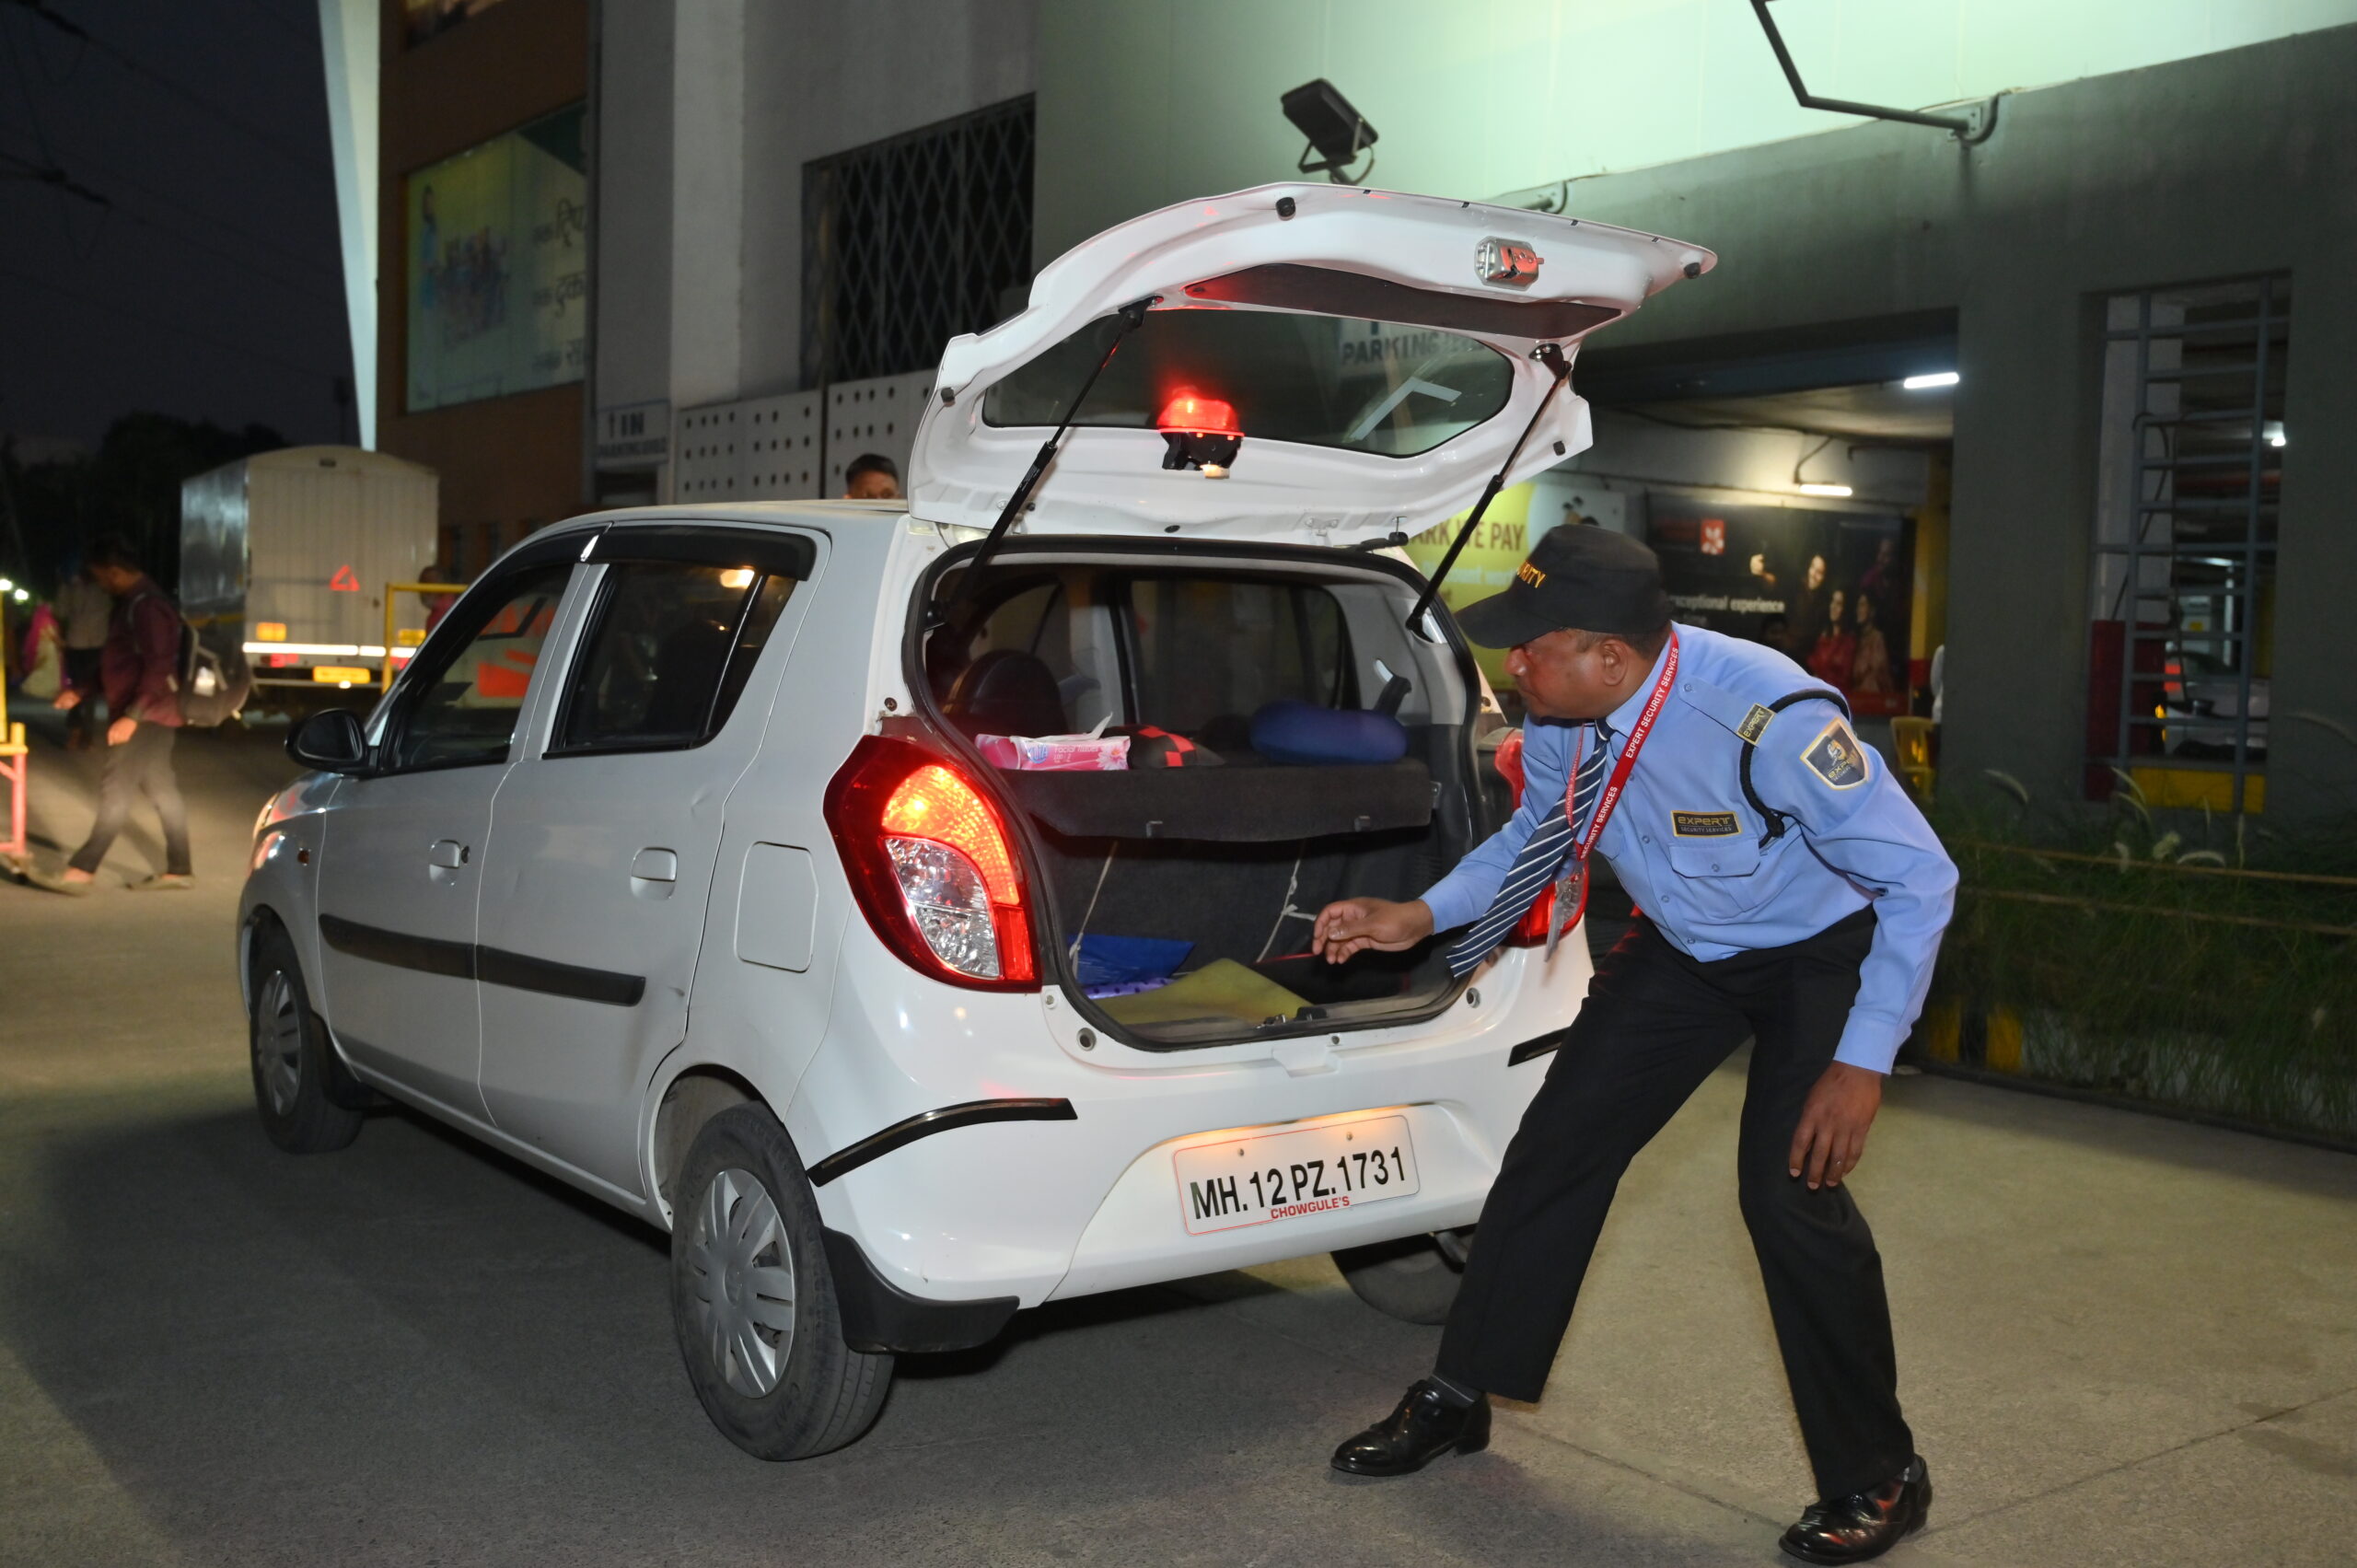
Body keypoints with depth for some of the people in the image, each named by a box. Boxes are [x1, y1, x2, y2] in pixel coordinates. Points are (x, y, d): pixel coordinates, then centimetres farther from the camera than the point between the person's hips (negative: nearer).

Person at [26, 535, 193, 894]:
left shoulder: (147, 606, -18)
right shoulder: (131, 602, 14)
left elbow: (158, 668, -24)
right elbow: (120, 663, 24)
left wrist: (132, 715, -27)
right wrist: (81, 692, 19)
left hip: (147, 715, -10)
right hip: (146, 715, 10)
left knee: (115, 790, -7)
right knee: (161, 790, 10)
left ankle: (81, 871, -4)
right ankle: (178, 870, 13)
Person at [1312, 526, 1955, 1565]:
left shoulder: (1767, 721, -37)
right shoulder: (1559, 722, -17)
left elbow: (1920, 879, -27)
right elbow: (1537, 834, 8)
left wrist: (1863, 1061, -28)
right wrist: (1416, 918, -3)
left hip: (1824, 953, -6)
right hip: (1684, 945, 6)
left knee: (1789, 1192, -16)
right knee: (1560, 1139, 3)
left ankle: (1877, 1481, 7)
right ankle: (1456, 1400, 19)